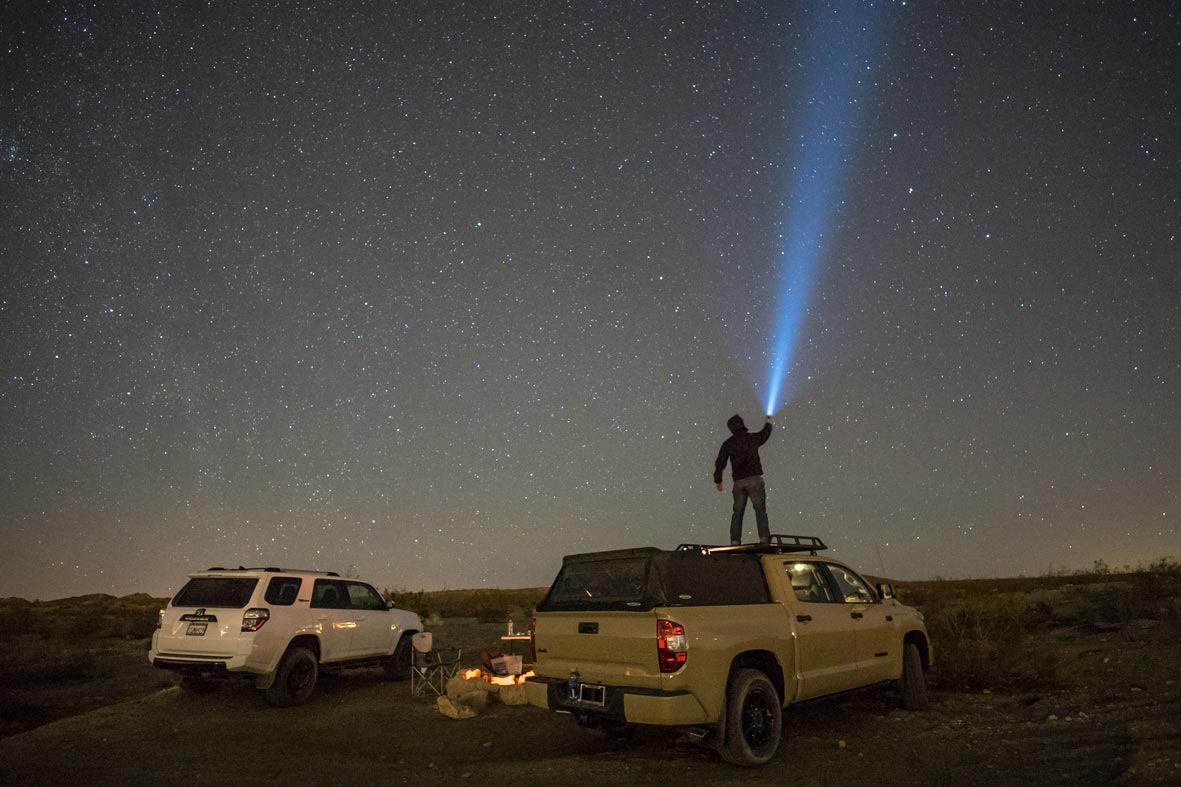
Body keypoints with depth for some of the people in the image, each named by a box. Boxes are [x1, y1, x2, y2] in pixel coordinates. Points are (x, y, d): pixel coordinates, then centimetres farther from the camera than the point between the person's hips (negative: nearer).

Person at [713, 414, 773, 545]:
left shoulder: (728, 443, 8)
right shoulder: (752, 438, 4)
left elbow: (720, 463, 5)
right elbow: (765, 433, 26)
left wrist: (718, 480, 16)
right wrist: (768, 422, 47)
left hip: (738, 482, 3)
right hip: (754, 479, -3)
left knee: (738, 512, 8)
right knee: (760, 510, -4)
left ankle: (735, 540, 3)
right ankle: (764, 538, -14)